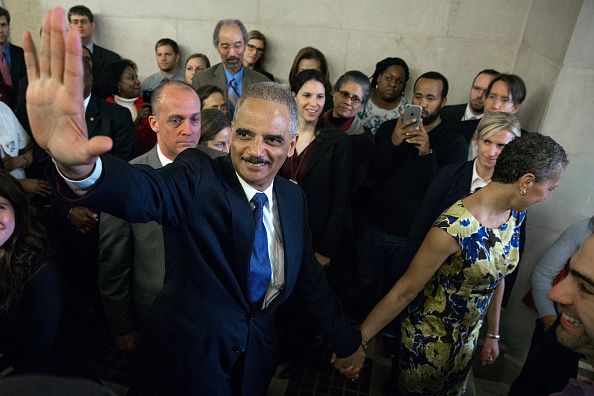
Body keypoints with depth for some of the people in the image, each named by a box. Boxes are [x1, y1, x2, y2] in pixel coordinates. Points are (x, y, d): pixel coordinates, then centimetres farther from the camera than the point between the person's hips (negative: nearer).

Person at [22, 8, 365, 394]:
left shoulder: (293, 197, -4)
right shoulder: (199, 177, -20)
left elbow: (308, 274, 4)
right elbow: (144, 191, -41)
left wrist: (348, 342, 10)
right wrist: (78, 166, -63)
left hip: (256, 357, 5)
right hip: (192, 355, -4)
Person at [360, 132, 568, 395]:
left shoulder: (515, 214, -8)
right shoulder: (455, 228, -33)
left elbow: (498, 276, 4)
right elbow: (405, 290, -26)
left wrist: (493, 335, 15)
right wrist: (358, 340, -19)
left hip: (470, 335, 7)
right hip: (429, 337, -7)